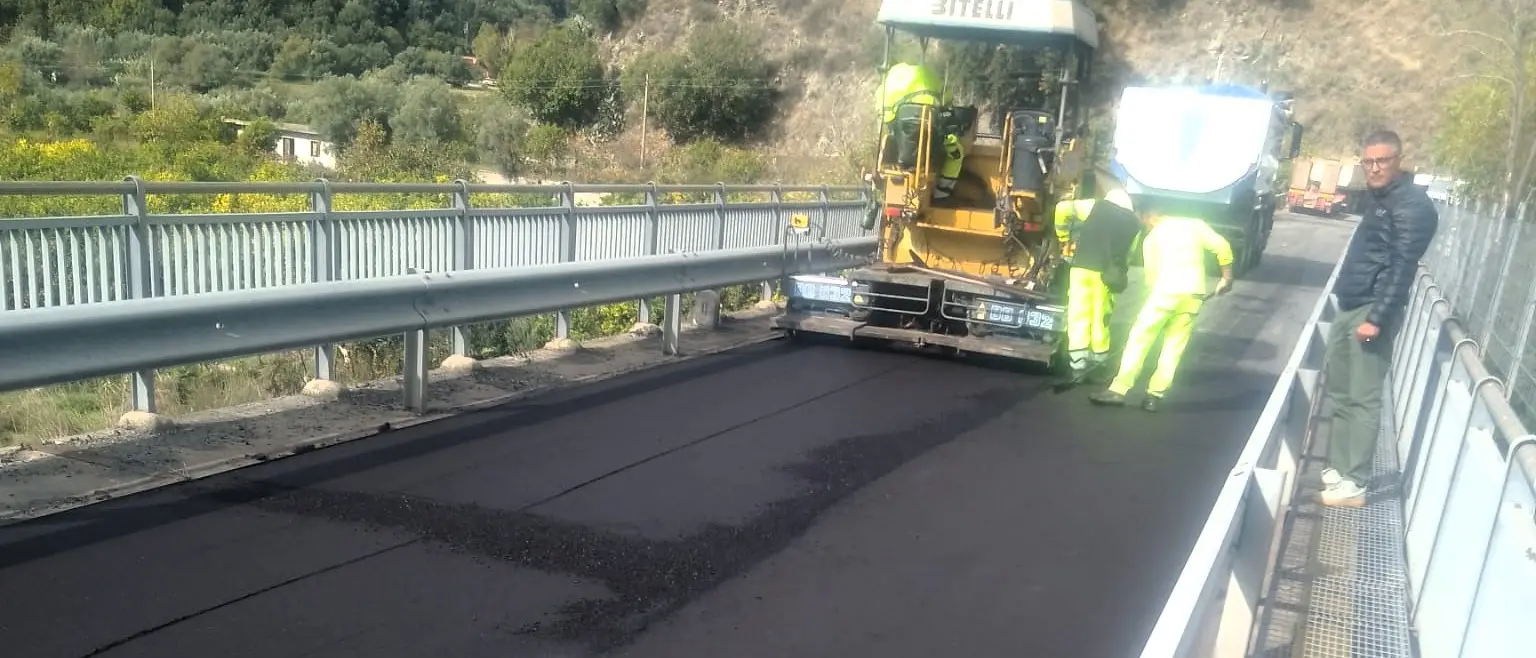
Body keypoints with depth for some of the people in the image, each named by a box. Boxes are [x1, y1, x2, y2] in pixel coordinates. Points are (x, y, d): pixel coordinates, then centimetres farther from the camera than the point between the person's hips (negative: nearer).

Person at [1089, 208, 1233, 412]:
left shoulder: (1151, 237, 12)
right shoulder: (1195, 224, 15)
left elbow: (1150, 272, 11)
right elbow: (1222, 246, 5)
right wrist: (1227, 278, 12)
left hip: (1166, 291, -3)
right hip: (1194, 293, 3)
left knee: (1139, 339, 4)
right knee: (1174, 347, 10)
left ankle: (1118, 390, 1)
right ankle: (1155, 395, 8)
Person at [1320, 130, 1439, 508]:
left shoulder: (1412, 205, -12)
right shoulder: (1377, 197, 16)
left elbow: (1401, 267, -20)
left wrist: (1377, 318, -23)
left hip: (1374, 310, -10)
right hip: (1350, 306, 10)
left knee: (1363, 398, -7)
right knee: (1338, 391, 13)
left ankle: (1354, 483, -2)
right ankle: (1338, 469, 22)